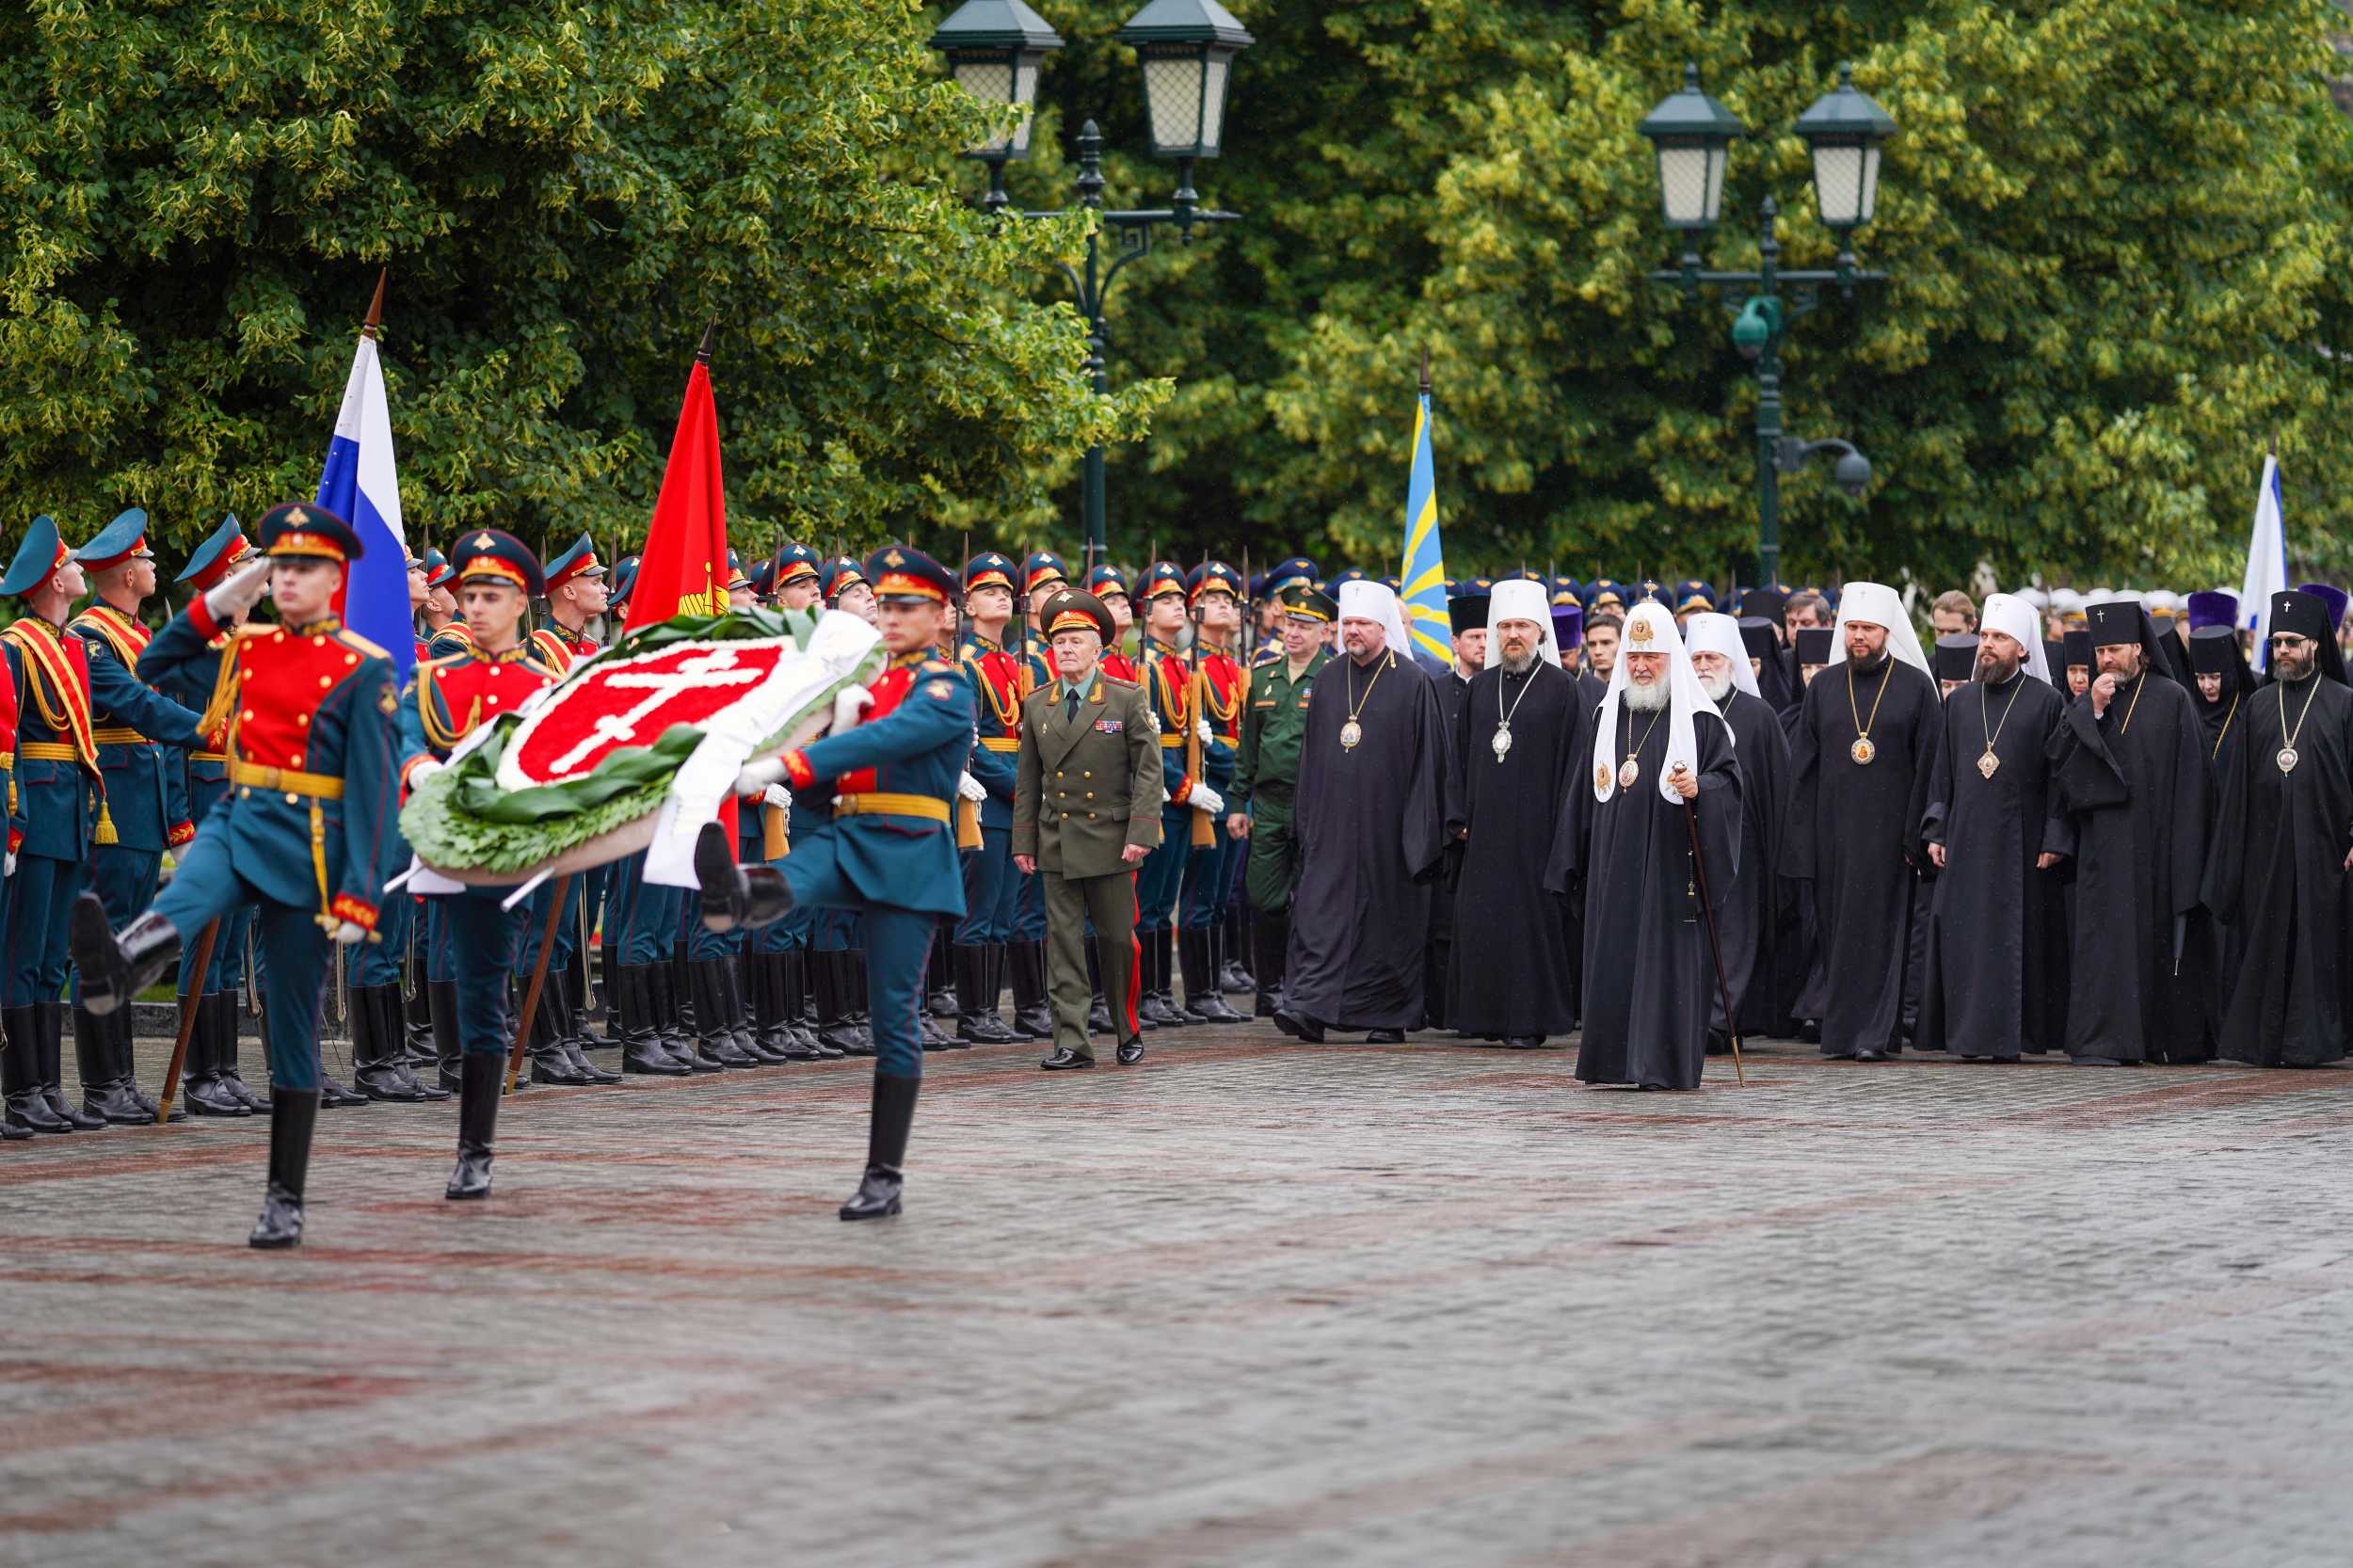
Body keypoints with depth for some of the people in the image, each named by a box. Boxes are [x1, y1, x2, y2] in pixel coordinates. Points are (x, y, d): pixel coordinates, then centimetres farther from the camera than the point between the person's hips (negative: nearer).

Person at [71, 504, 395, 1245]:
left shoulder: (363, 670, -3)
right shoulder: (246, 648, 11)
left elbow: (372, 789, -7)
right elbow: (151, 666, 21)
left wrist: (358, 896, -15)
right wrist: (216, 602, 10)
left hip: (307, 844, -3)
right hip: (235, 821, 3)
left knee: (291, 1026, 3)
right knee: (185, 899, -35)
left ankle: (286, 1201, 11)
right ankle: (119, 967, -69)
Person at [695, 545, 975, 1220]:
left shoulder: (946, 687, -1)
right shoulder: (864, 683, 21)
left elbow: (888, 739, -22)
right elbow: (814, 796, 19)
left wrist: (786, 765, -32)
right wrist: (835, 726, -2)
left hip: (908, 853, -5)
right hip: (840, 838, 5)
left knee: (893, 1019, -3)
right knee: (791, 881, -33)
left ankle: (885, 1176, 2)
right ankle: (735, 893, -70)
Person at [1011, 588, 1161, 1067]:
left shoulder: (1127, 699, -2)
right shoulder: (1036, 706, 8)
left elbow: (1149, 771, -4)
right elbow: (1028, 780, 12)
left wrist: (1141, 833, -14)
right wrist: (1023, 841, 7)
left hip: (1110, 841, -3)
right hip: (1056, 843, 3)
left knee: (1117, 937, 4)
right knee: (1063, 939, -2)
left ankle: (1128, 1032, 21)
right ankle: (1072, 1042, -1)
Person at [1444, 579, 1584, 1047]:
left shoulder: (1561, 688, -1)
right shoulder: (1480, 688, 12)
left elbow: (1574, 759, -4)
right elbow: (1459, 757, 14)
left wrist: (1564, 829, -10)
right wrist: (1459, 819, 6)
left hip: (1534, 828, -4)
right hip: (1484, 829, 4)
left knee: (1532, 919, -4)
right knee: (1484, 920, 4)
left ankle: (1530, 1017, 0)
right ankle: (1486, 1013, 11)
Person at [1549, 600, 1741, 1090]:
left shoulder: (1697, 718, -2)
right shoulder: (1607, 715, 13)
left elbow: (1728, 776, -3)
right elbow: (1587, 791, 17)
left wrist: (1699, 788, -25)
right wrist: (1576, 863, 14)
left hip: (1672, 862, -5)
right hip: (1615, 862, 5)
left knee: (1668, 957, -6)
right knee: (1612, 954, 4)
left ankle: (1665, 1062, -4)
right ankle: (1613, 1057, 10)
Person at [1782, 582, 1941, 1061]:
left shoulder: (1915, 687, 1)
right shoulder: (1823, 688, 9)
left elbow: (1930, 765, -2)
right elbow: (1802, 768, 9)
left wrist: (1919, 833, -9)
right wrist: (1801, 838, 1)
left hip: (1889, 829, -3)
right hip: (1833, 831, 3)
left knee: (1879, 927, -5)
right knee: (1837, 929, 6)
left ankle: (1874, 1033, -4)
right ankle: (1840, 1031, 14)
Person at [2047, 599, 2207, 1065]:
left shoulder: (2170, 699, 2)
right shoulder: (2091, 702, 11)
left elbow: (2188, 777, -1)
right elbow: (2059, 759, -1)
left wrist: (2182, 848, -7)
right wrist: (2091, 711, -11)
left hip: (2156, 840, -2)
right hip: (2105, 842, 2)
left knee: (2161, 935, 2)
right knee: (2105, 934, -5)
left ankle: (2168, 1039, 13)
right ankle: (2101, 1040, -8)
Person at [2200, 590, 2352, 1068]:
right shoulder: (2258, 705, 11)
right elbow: (2238, 783, 11)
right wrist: (2233, 851, 5)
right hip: (2265, 845, 3)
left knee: (2315, 942, -3)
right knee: (2265, 944, 3)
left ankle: (2310, 1041, 1)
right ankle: (2264, 1041, 8)